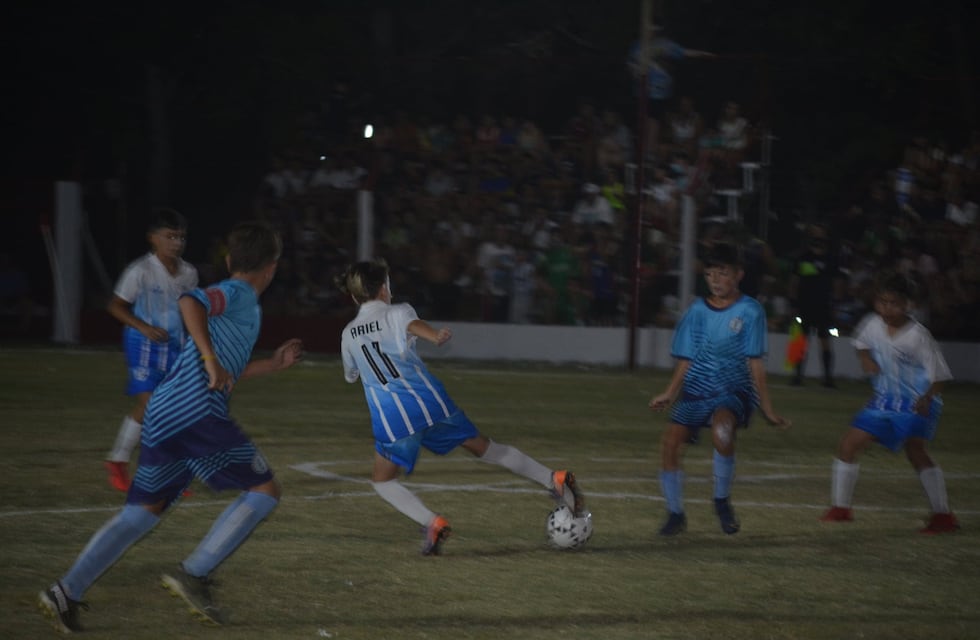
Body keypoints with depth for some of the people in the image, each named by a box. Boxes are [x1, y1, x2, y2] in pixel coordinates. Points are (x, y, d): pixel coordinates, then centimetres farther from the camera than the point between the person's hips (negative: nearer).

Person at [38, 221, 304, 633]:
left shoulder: (233, 298, 28)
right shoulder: (240, 295, 0)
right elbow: (191, 303, -23)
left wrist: (273, 364, 40)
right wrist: (211, 360, -28)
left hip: (162, 414, 9)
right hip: (197, 412, -9)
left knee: (143, 511, 12)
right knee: (264, 490, 0)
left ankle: (67, 592, 1)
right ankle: (194, 574, -9)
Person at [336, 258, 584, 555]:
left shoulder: (348, 335, 14)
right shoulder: (396, 313, 5)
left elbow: (351, 375, 32)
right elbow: (414, 325, -21)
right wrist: (436, 337, -41)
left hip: (393, 419, 0)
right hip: (431, 401, 1)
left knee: (382, 480, 15)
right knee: (484, 446, 18)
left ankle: (432, 523, -9)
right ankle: (554, 480, 17)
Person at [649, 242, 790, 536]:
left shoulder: (750, 310, -3)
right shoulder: (697, 310, 6)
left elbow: (755, 363, -2)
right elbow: (686, 360, 10)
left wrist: (767, 409, -4)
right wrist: (670, 394, -4)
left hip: (733, 390, -4)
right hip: (696, 390, 4)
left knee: (722, 431, -35)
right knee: (670, 443, -12)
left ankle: (722, 501, -11)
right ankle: (675, 513, 10)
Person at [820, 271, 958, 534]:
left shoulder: (918, 336, -19)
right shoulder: (873, 324, -3)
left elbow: (938, 376, -14)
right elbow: (861, 342, 21)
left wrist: (926, 398, -30)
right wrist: (865, 359, -1)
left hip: (917, 403, -7)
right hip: (884, 400, 7)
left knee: (914, 449, -28)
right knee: (848, 445, 4)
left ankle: (942, 515, -24)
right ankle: (840, 508, 20)